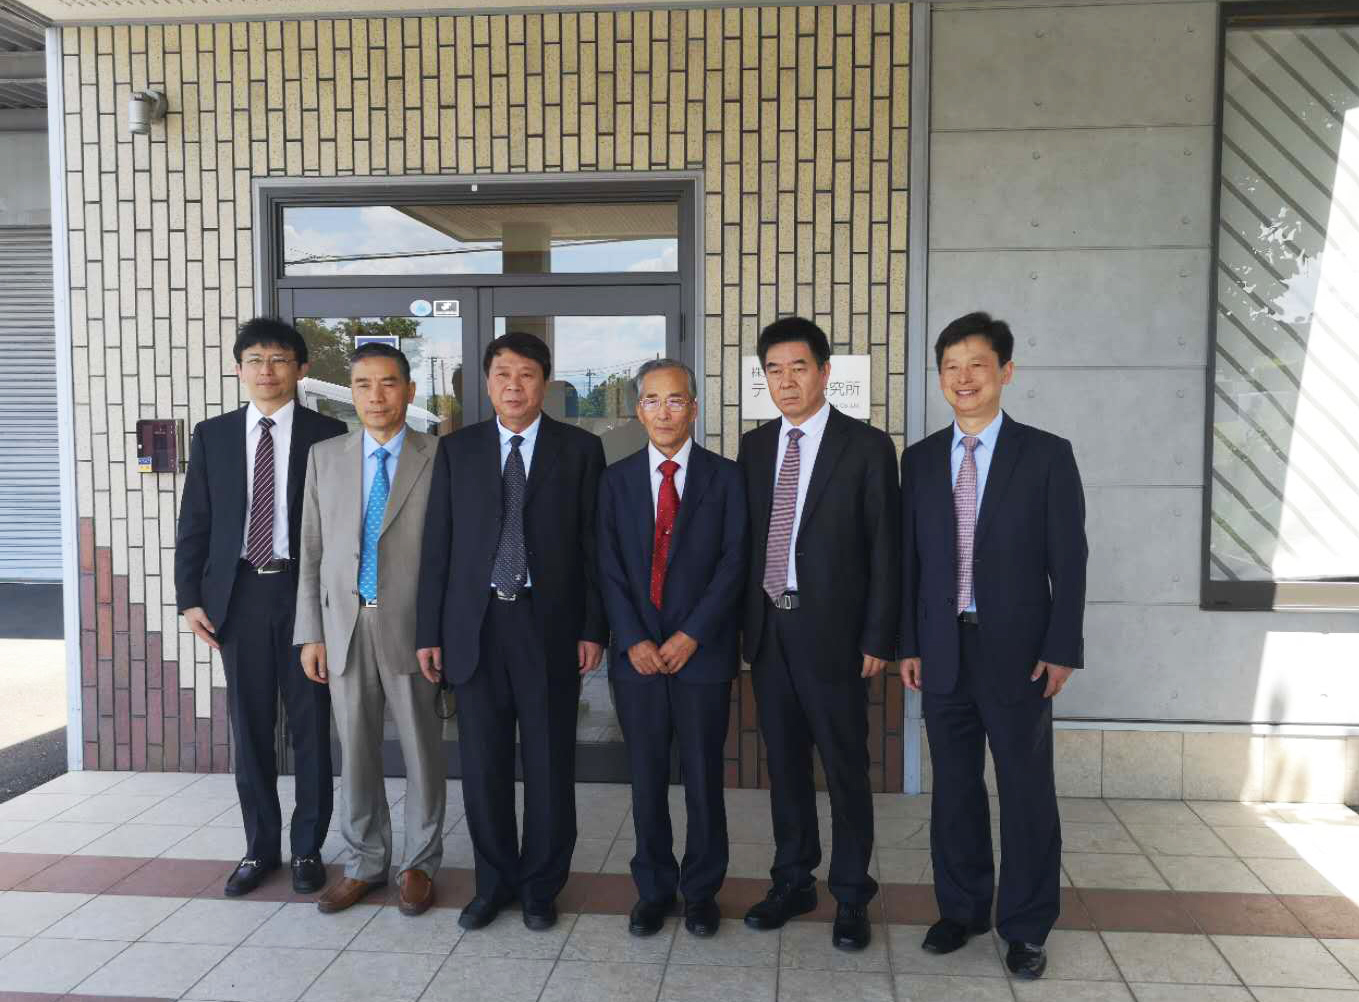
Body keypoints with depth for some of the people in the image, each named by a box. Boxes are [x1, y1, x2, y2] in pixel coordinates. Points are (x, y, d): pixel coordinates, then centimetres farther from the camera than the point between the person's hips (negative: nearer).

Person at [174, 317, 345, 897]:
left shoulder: (329, 436, 0)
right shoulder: (212, 436, 8)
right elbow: (194, 523, 8)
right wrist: (189, 598, 1)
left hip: (307, 593, -2)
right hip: (238, 595, 2)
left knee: (311, 725, 5)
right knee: (250, 728, 10)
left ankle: (307, 848, 20)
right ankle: (260, 847, 24)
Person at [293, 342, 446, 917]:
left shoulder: (438, 458, -3)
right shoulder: (325, 457, 7)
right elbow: (312, 552, 8)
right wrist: (311, 633, 5)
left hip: (412, 625, -3)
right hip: (345, 625, 3)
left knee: (421, 749, 8)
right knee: (355, 751, 11)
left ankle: (419, 864, 25)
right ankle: (365, 863, 28)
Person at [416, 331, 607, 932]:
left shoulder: (580, 450, 2)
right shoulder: (456, 450, 7)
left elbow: (594, 544, 0)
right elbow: (437, 546, 6)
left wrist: (593, 629, -5)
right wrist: (429, 632, 2)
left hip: (549, 626, -1)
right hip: (475, 627, 2)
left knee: (549, 765, 7)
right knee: (482, 766, 9)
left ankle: (541, 887, 25)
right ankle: (494, 882, 28)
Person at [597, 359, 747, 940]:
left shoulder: (724, 477, 2)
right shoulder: (617, 479, 8)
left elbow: (733, 563, -4)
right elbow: (609, 568, 3)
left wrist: (691, 636, -12)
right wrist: (632, 641, -8)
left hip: (702, 652, -1)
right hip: (637, 654, 2)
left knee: (703, 778, 7)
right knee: (647, 779, 9)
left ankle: (701, 890, 24)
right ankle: (653, 888, 25)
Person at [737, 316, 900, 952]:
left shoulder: (867, 446, -5)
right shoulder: (755, 446, 9)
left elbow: (885, 550, -6)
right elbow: (746, 538, 11)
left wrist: (878, 638, -9)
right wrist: (746, 621, 6)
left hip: (832, 631, -4)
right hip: (768, 630, 5)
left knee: (845, 768, 6)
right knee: (785, 763, 15)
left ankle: (851, 896, 21)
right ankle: (792, 882, 30)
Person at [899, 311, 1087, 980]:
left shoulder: (1046, 455, -2)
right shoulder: (920, 459, 7)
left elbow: (1068, 560, -4)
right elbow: (909, 558, 8)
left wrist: (1062, 649, -8)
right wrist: (908, 644, 4)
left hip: (1018, 652, -3)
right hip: (943, 650, 3)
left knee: (1027, 792, 6)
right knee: (954, 787, 12)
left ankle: (1025, 926, 23)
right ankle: (961, 909, 29)